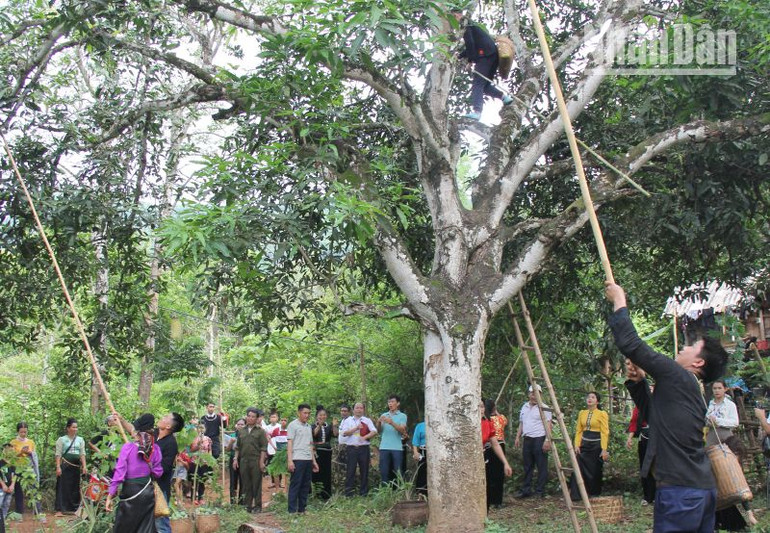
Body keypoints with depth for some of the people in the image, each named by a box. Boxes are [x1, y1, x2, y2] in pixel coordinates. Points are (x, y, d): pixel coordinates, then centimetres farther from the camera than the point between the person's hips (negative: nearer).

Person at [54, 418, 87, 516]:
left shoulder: (80, 440, 13)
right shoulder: (62, 439, 4)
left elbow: (82, 454, 8)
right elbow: (58, 454, -1)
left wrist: (84, 467, -3)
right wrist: (58, 467, -12)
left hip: (76, 466, 3)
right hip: (65, 466, -3)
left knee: (75, 488, 5)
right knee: (63, 487, -5)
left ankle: (74, 508, 14)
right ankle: (59, 509, -2)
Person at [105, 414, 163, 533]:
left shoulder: (128, 447, -12)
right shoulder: (155, 448, -3)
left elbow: (119, 473, -13)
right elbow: (157, 472, 2)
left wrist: (110, 496, -9)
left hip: (130, 491, -3)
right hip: (147, 491, 3)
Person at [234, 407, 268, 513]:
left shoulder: (260, 431, 1)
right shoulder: (241, 431, 14)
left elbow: (263, 448, -3)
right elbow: (237, 447, 18)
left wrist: (261, 461, -10)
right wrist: (235, 459, 8)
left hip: (256, 461, -4)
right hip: (244, 460, 4)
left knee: (256, 484, 0)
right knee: (245, 485, 7)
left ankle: (257, 506, 7)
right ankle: (247, 506, 14)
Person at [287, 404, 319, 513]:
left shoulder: (309, 427, 18)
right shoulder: (293, 425, -2)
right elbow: (289, 443, -7)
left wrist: (314, 461, 17)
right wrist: (290, 460, -15)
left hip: (308, 460, 7)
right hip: (297, 459, -7)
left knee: (305, 486, 8)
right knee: (295, 485, -4)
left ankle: (302, 509, 15)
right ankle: (292, 511, -2)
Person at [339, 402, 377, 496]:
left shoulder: (367, 421, 10)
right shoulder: (348, 420, 8)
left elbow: (374, 431, -2)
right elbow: (344, 433, -4)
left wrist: (365, 437, -18)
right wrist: (356, 428, -12)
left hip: (364, 448, 1)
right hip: (351, 448, -1)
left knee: (364, 471, 4)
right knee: (350, 471, -2)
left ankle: (364, 493, 12)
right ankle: (349, 494, 2)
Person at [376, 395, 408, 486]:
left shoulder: (402, 416, 6)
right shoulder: (383, 415, 16)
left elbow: (402, 430, -8)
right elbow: (379, 431, 8)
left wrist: (392, 423, -23)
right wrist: (379, 422, -12)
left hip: (397, 448, -2)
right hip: (384, 448, 2)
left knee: (398, 472, -3)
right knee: (384, 472, -2)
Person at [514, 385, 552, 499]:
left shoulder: (544, 408, -5)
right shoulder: (524, 407, 15)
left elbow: (548, 425, -10)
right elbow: (521, 424, 21)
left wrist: (547, 440, -19)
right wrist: (518, 437, 14)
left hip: (539, 439, -6)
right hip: (527, 439, 7)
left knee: (541, 466, -2)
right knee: (527, 466, 10)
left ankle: (540, 491, 4)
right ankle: (525, 490, 15)